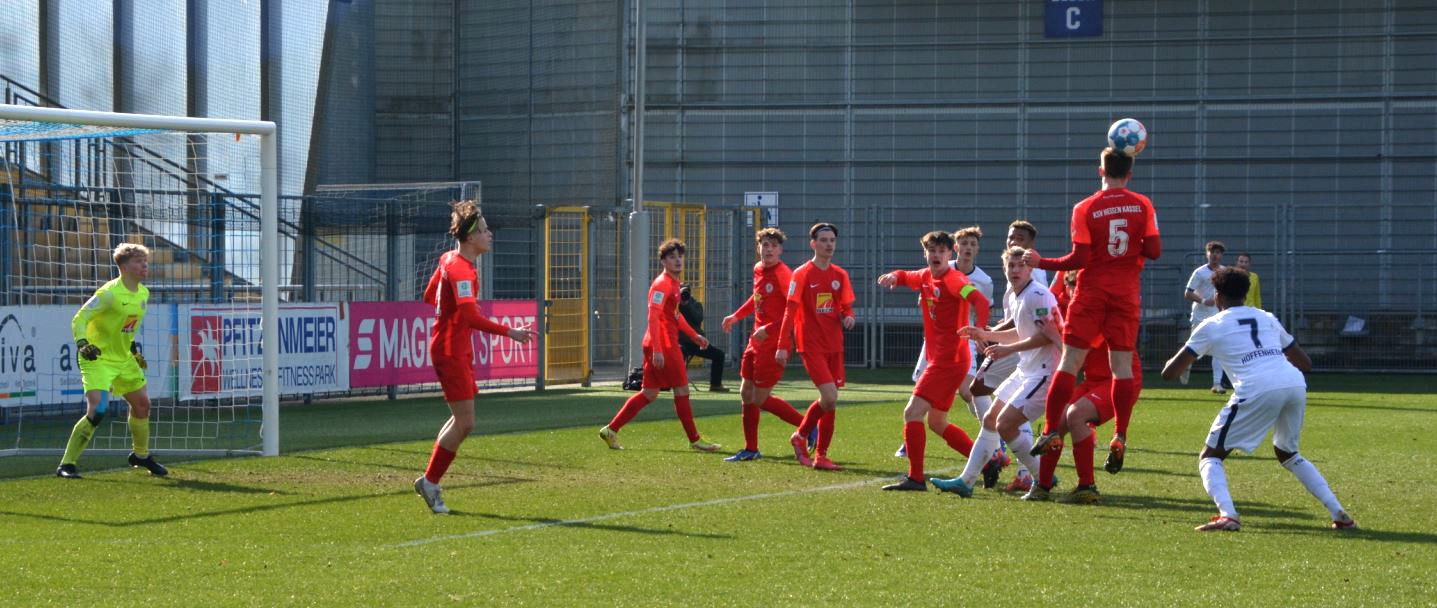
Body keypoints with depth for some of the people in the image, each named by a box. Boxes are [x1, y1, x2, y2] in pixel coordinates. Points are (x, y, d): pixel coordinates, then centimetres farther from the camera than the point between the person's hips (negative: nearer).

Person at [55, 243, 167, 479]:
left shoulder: (143, 294, 5)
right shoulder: (109, 293, -20)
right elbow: (79, 319, -21)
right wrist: (82, 343, -36)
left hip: (124, 358, 8)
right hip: (98, 358, -8)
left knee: (142, 404, 17)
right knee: (97, 410, -22)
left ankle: (141, 455, 40)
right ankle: (67, 464, -14)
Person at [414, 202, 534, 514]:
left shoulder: (450, 260, 11)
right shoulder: (459, 269, -20)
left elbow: (429, 296, 25)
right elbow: (471, 316, -32)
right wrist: (508, 332, -32)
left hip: (459, 350, 10)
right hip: (451, 351, -10)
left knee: (461, 421, 14)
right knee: (464, 423, -9)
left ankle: (429, 480, 18)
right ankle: (430, 482, 1)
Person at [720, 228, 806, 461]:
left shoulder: (783, 274, -17)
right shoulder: (758, 269, 9)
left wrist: (768, 330, -25)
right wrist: (736, 315, 23)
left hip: (773, 343, -9)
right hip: (757, 340, 9)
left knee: (760, 399, -5)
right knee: (746, 393, 11)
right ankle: (750, 450, 21)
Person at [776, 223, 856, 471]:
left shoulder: (840, 275, 10)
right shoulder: (802, 274, -6)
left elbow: (846, 307, 14)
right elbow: (790, 311, -9)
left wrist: (848, 316, -11)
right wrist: (783, 346, -16)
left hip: (834, 346, 6)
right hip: (812, 345, -6)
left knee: (830, 401, 6)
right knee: (830, 397, -17)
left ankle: (821, 455, 16)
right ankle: (801, 436, 5)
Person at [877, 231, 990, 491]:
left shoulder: (954, 279, -14)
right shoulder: (925, 277, 12)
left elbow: (980, 301, -30)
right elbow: (907, 277, 34)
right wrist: (894, 276, 8)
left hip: (950, 360, -10)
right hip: (938, 359, 10)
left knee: (912, 413, -14)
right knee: (937, 423, 17)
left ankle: (915, 478, -13)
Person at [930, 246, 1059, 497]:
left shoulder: (1037, 295, -17)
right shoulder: (1013, 296, 13)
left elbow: (1045, 335, -22)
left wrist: (1008, 349, -19)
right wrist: (986, 335, 18)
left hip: (1045, 371, -10)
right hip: (1026, 370, 10)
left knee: (1005, 425, -14)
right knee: (990, 420, 13)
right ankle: (966, 481, 20)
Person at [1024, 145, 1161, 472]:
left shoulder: (1085, 208, -5)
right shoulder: (1142, 205, 1)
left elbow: (1079, 258, -10)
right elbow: (1154, 250, -4)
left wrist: (1041, 263, 1)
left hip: (1092, 291, -2)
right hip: (1127, 294, 2)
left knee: (1070, 361, 0)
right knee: (1122, 365, 4)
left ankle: (1051, 432, -3)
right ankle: (1120, 437, -1)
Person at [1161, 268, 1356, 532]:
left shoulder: (1211, 326, 16)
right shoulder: (1267, 318, 29)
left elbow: (1169, 373, 16)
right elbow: (1305, 364, 33)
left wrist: (1172, 362, 40)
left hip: (1257, 390, -5)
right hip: (1295, 384, 5)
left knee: (1210, 457, 8)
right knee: (1287, 453, 30)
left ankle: (1227, 514, -19)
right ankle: (1339, 514, 18)